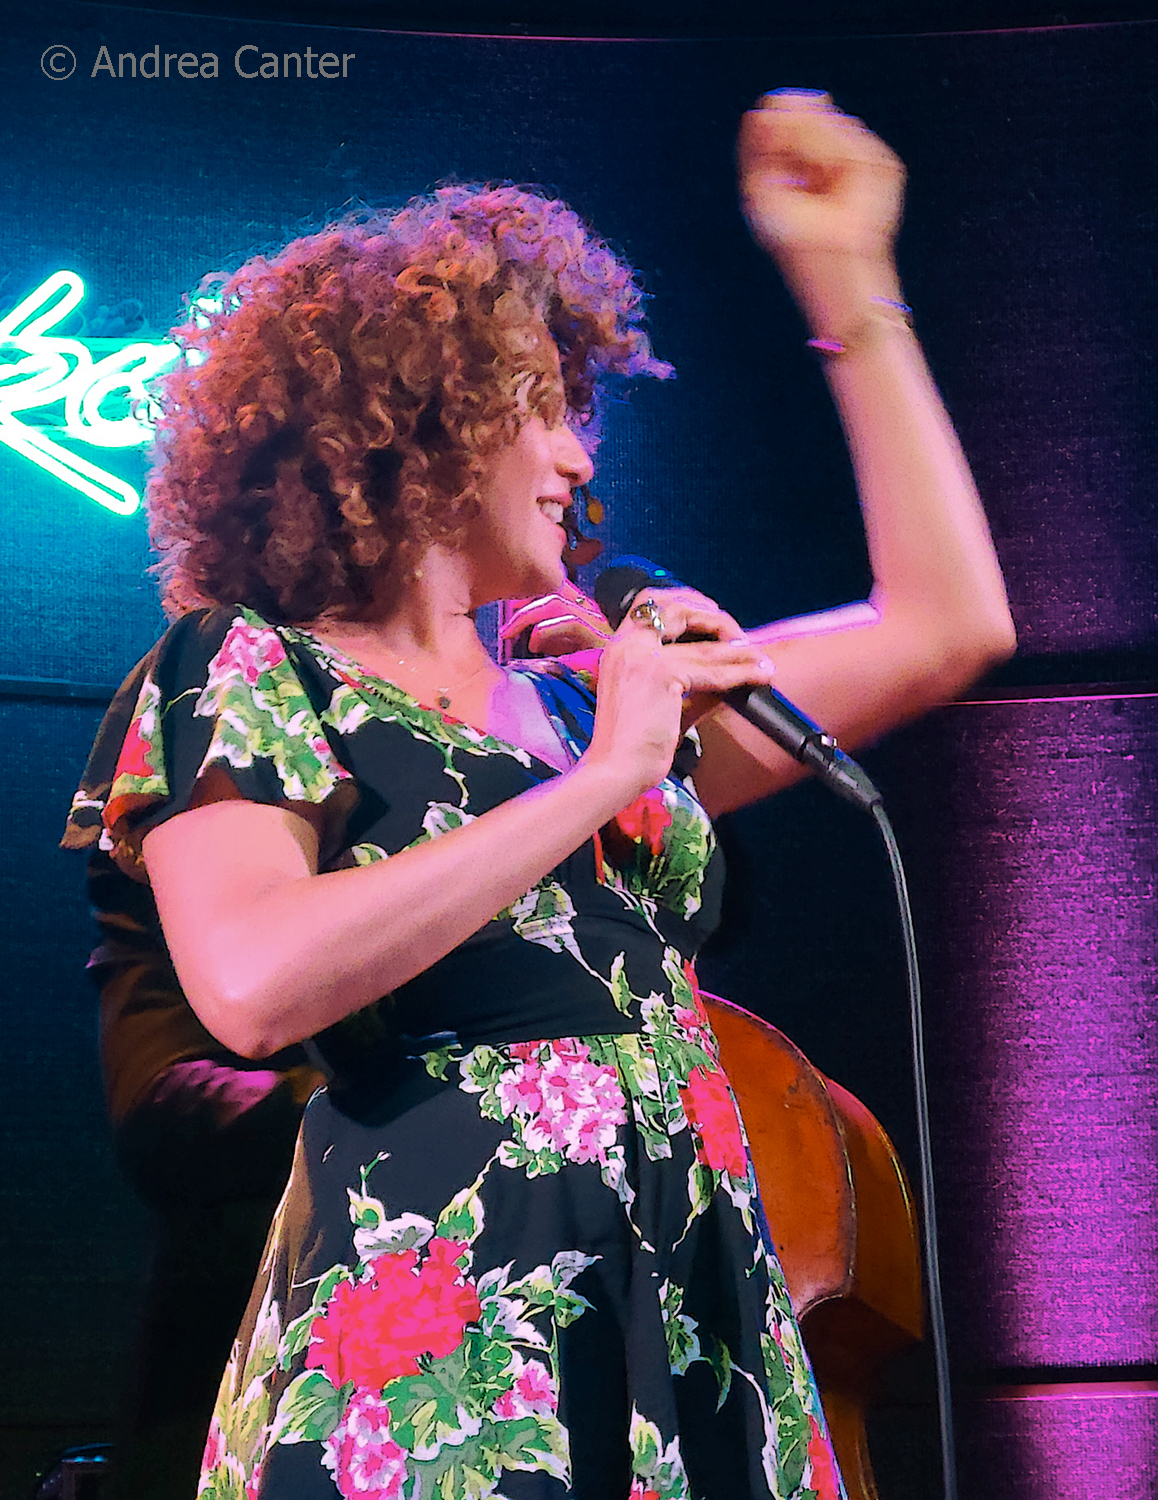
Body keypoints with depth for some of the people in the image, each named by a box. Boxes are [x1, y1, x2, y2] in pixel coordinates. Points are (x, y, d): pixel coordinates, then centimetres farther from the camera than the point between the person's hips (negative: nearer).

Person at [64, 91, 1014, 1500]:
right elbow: (254, 986, -19)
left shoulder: (577, 693, 16)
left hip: (700, 1334, 6)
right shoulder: (243, 669, 0)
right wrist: (604, 778, -14)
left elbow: (948, 625, 15)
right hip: (435, 1354, -6)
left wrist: (848, 282, 16)